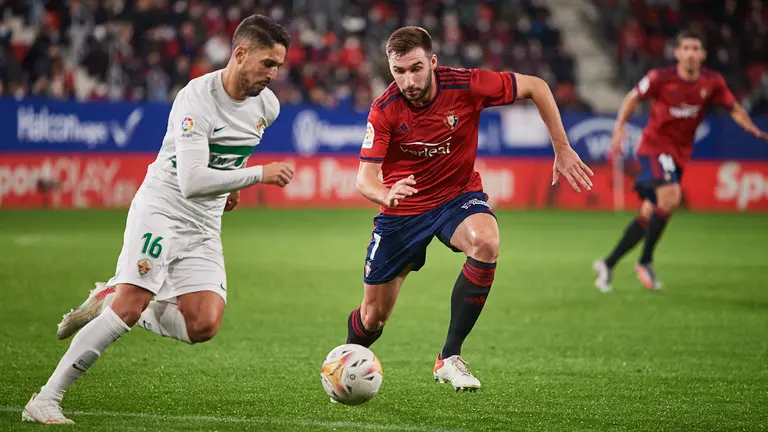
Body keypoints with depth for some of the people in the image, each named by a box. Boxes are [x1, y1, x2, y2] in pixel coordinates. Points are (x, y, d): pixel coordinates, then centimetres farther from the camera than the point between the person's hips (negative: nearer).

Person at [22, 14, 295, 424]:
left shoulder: (267, 105, 3)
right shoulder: (196, 98, -20)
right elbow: (191, 181, -27)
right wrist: (259, 174, -26)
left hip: (205, 227, 7)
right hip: (161, 210, -6)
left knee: (204, 325, -12)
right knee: (131, 304, -22)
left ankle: (111, 301, 11)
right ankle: (45, 400, -15)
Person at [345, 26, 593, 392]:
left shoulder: (464, 85, -21)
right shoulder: (384, 110, -19)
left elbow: (536, 87, -10)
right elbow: (365, 179, -23)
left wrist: (563, 150, -10)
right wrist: (386, 194, -47)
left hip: (458, 195, 0)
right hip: (402, 209, 0)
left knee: (486, 242, -36)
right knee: (373, 316, 3)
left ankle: (449, 358, -25)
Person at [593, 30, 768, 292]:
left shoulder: (712, 83, -4)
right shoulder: (660, 79, -12)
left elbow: (734, 108, 6)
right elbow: (634, 97, 3)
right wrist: (619, 127, -7)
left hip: (680, 152, 5)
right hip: (655, 146, -5)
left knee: (649, 215, 5)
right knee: (670, 197, -27)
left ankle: (608, 264, 18)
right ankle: (646, 262, -13)